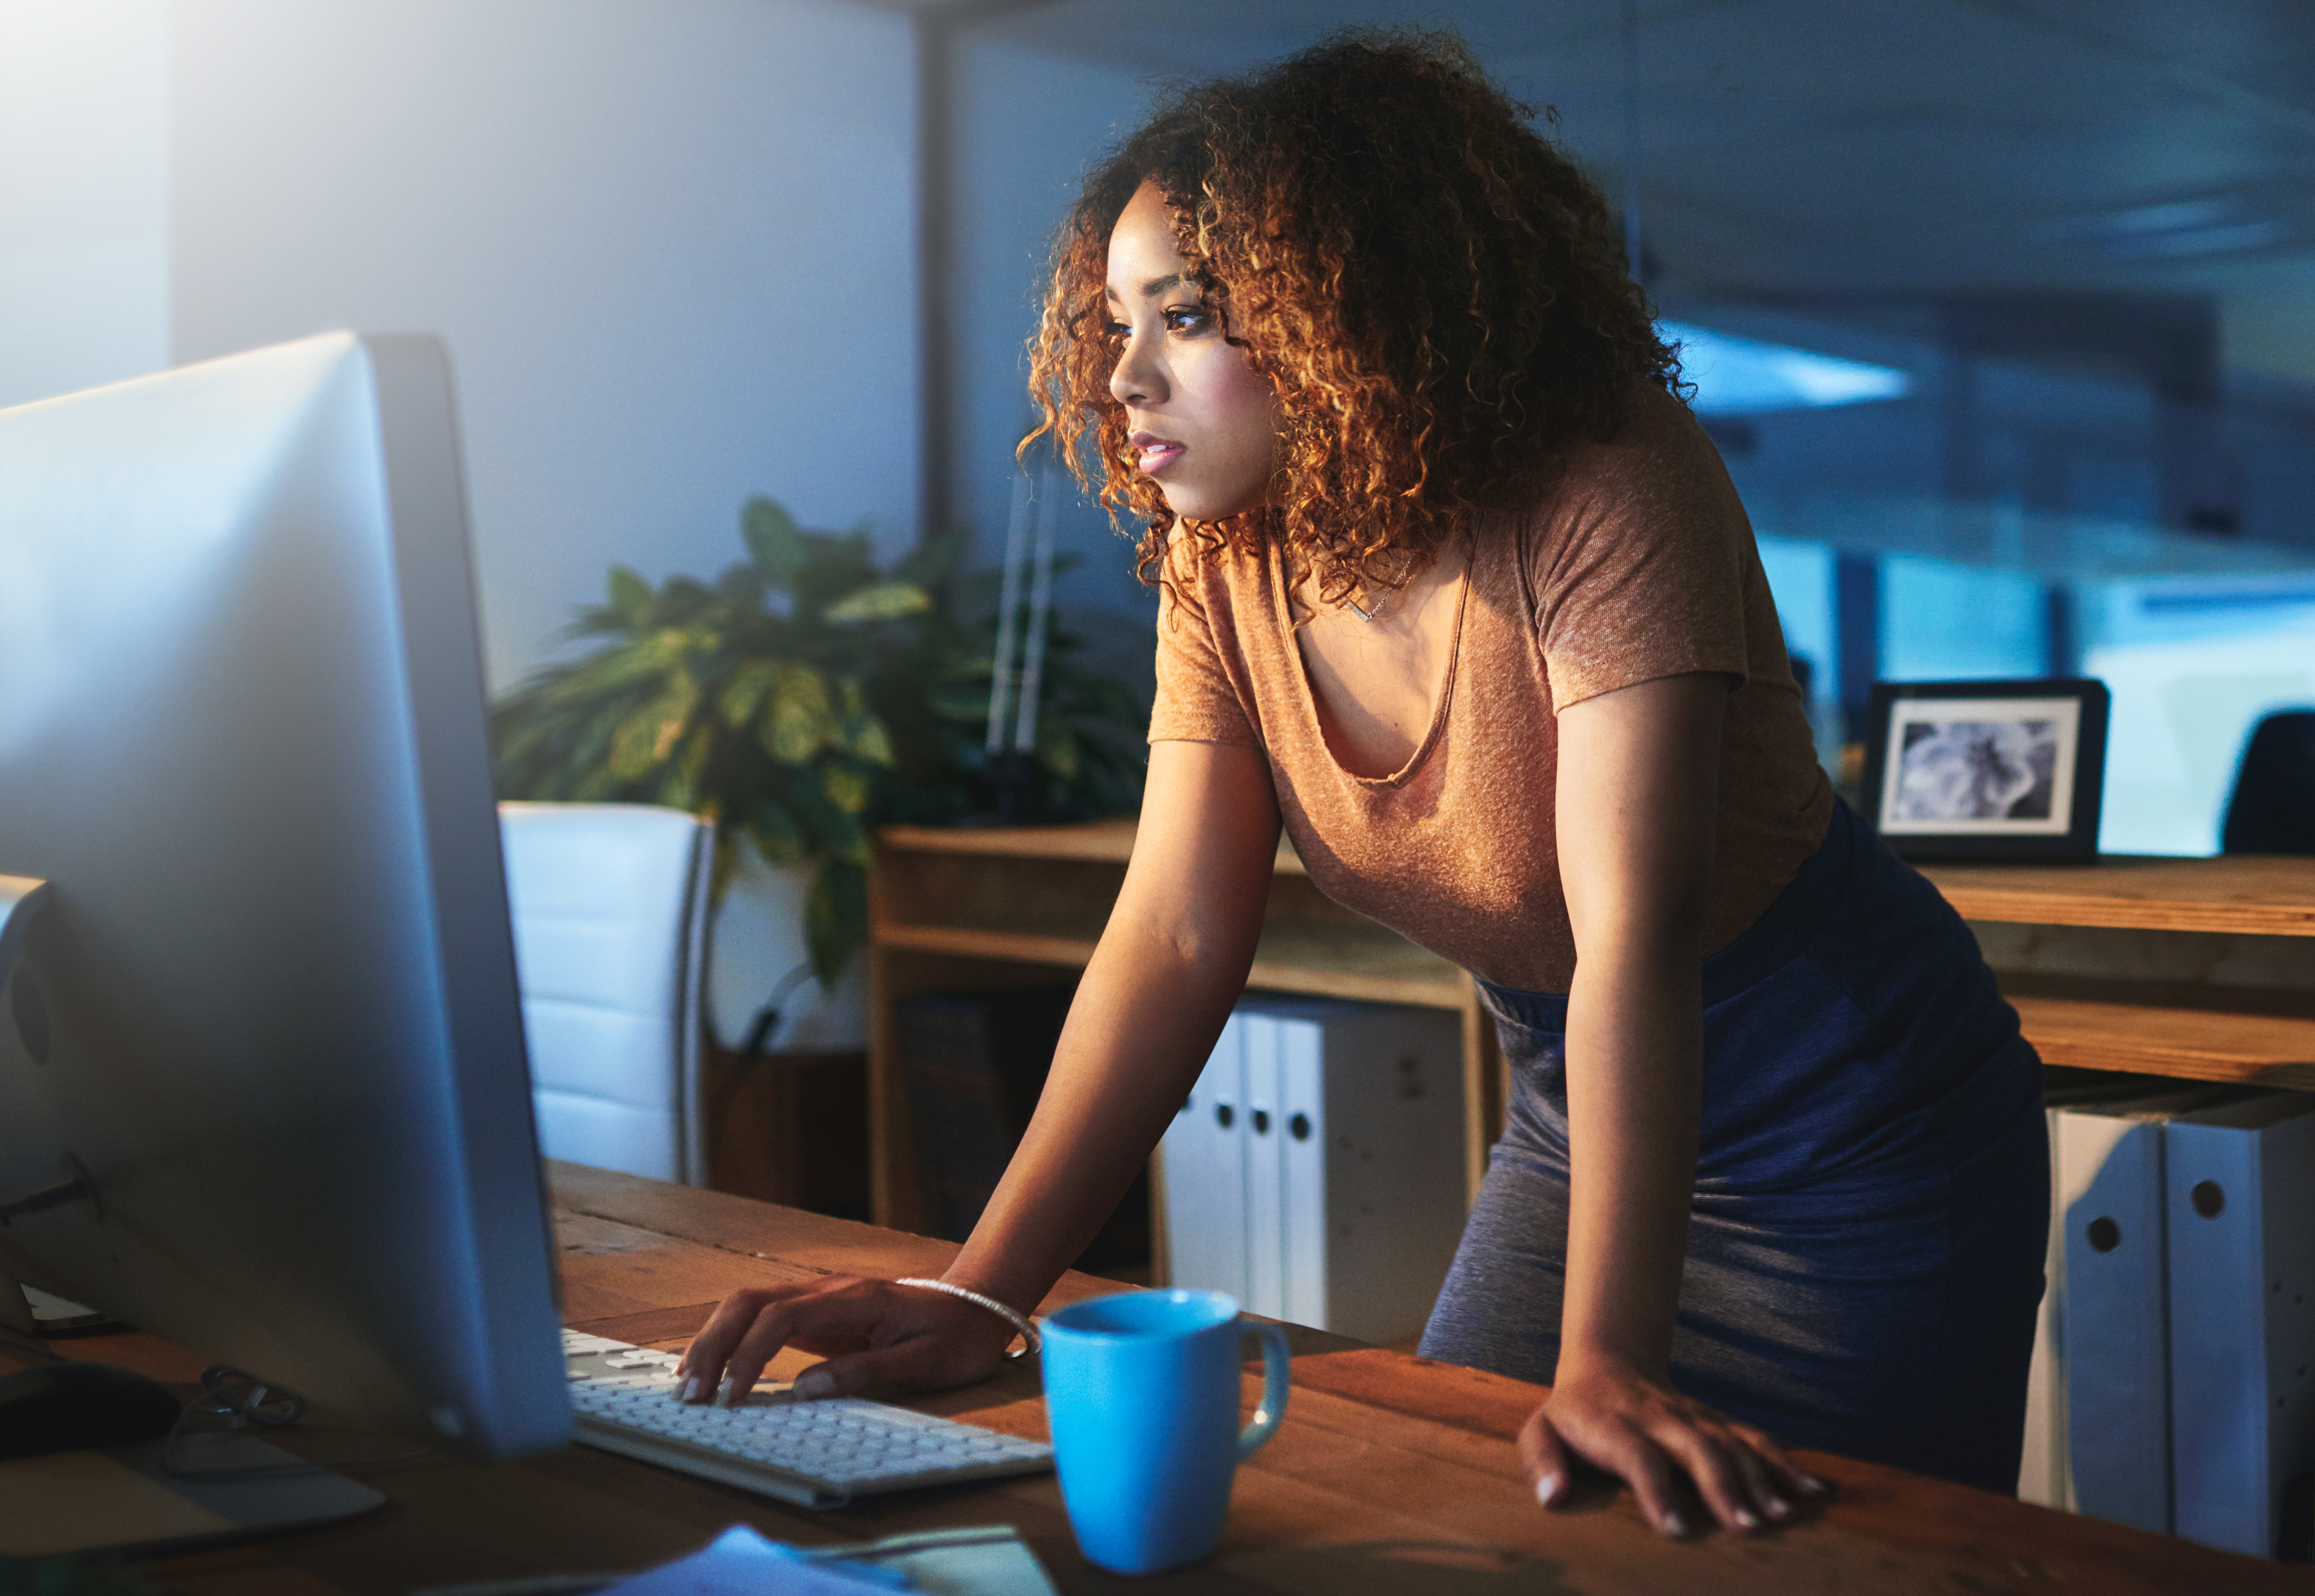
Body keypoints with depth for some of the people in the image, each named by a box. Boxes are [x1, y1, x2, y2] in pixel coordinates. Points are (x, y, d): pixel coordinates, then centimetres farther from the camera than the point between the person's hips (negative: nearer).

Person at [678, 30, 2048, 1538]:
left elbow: (1635, 936, -35)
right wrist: (978, 1298, -23)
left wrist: (1604, 1364, -42)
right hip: (1578, 1111, 6)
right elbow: (1175, 939, -14)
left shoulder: (1604, 490, -28)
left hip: (1853, 1132, -5)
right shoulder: (1220, 563, -9)